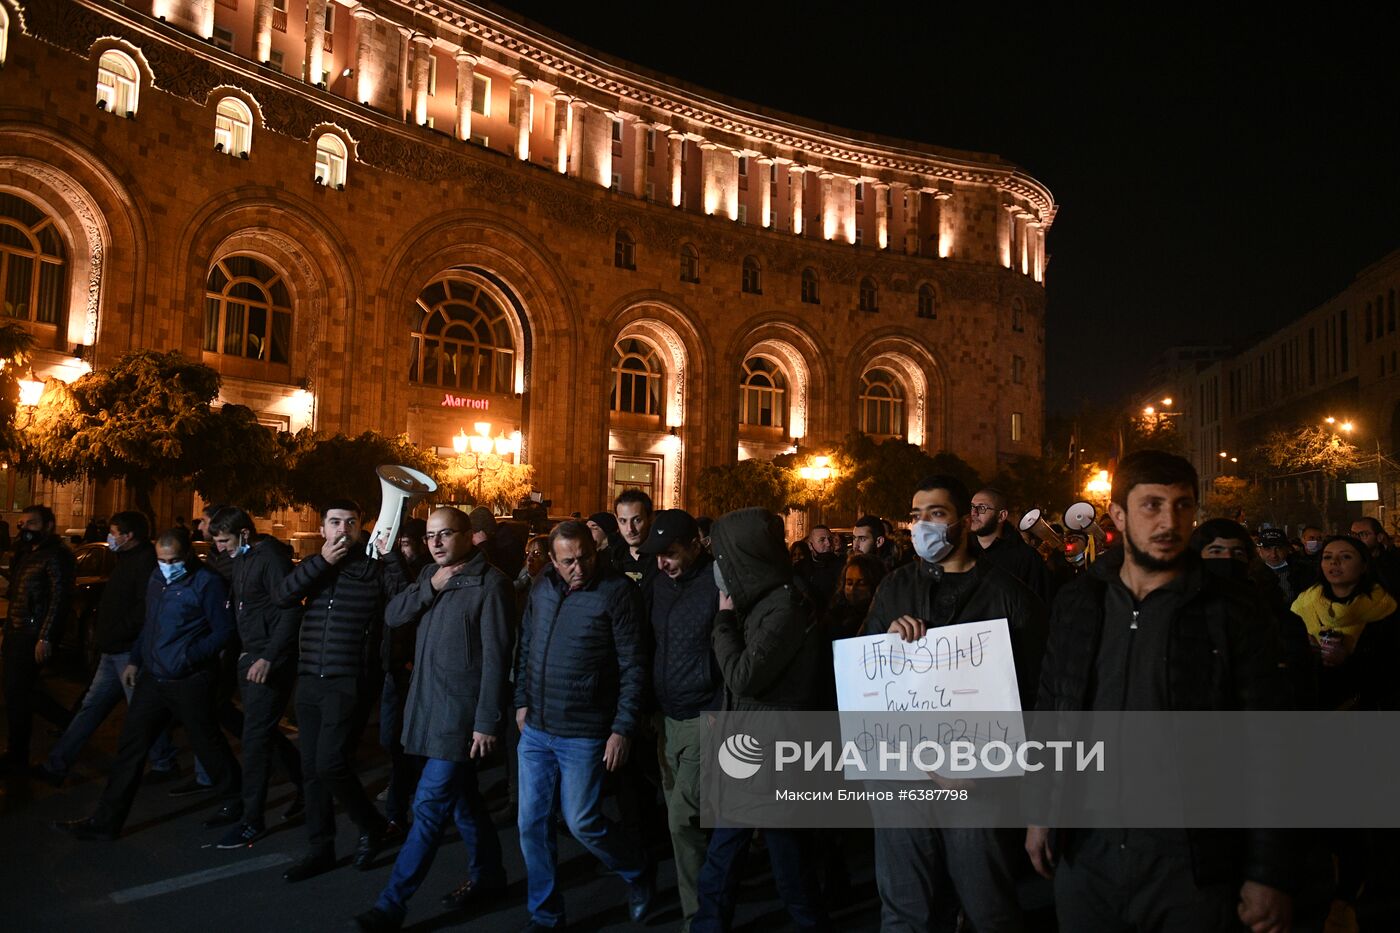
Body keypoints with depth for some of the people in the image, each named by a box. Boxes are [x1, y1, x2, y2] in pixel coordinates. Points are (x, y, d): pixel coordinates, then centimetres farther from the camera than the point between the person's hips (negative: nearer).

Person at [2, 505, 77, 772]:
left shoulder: (56, 557, -14)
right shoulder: (25, 554, 14)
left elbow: (60, 599, -18)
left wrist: (45, 638, -21)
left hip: (33, 636, -9)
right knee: (24, 690, 14)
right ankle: (68, 722, 29)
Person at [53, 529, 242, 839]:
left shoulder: (206, 582, -15)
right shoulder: (157, 579, 10)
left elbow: (224, 631, -14)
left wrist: (190, 656, -20)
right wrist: (134, 660, 17)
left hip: (189, 682, -7)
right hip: (152, 678, 7)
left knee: (207, 743, 6)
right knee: (131, 746, 7)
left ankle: (234, 800, 26)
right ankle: (106, 821, 15)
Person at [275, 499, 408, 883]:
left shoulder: (373, 567, -3)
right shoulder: (314, 566, 12)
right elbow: (283, 597, -5)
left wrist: (391, 555, -24)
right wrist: (323, 560, -12)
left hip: (349, 683, -6)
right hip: (309, 682, 6)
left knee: (331, 765, -10)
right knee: (312, 769, 11)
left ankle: (373, 826, 14)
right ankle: (321, 848, 25)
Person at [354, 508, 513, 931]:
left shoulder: (490, 583, -14)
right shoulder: (430, 574, 11)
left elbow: (495, 658, -16)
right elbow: (392, 617, 3)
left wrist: (487, 722, -18)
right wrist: (430, 587, -12)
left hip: (462, 715, -8)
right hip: (430, 706, 8)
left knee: (429, 807, -3)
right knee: (461, 798, 18)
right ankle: (488, 875, 34)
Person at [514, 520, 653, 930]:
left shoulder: (617, 590, -15)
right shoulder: (542, 588, 3)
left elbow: (633, 665, -14)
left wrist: (623, 728, -16)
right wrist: (522, 701, 13)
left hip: (583, 734, -6)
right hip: (535, 729, 6)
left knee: (582, 823, 2)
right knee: (532, 824, 11)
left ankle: (640, 876, 30)